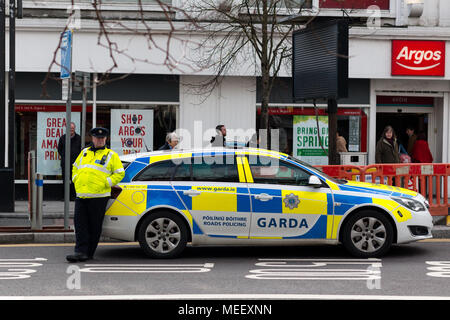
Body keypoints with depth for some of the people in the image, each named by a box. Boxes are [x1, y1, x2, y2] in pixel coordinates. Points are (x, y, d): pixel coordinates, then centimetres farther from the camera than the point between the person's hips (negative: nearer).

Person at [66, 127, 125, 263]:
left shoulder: (111, 155, 4)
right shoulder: (84, 152, 18)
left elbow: (120, 173, 1)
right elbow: (75, 167, 28)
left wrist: (106, 183, -8)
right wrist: (76, 180, 11)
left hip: (98, 197, -4)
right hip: (81, 195, 4)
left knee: (94, 225, 1)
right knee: (80, 224, -4)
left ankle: (88, 253, 9)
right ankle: (81, 251, -6)